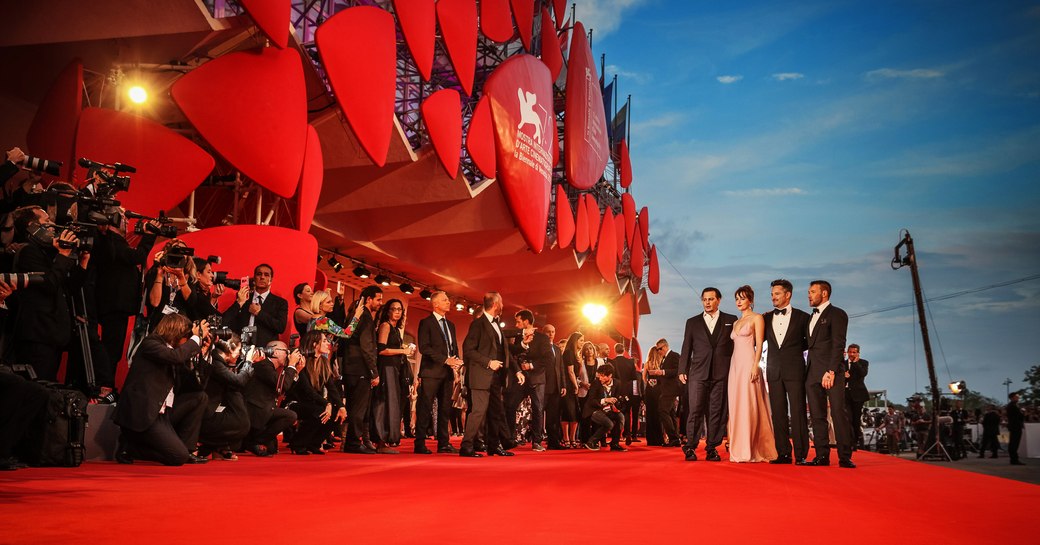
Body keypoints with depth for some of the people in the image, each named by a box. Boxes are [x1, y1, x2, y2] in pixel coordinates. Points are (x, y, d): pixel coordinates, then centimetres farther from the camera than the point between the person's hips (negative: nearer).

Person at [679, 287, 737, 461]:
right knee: (695, 411, -6)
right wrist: (682, 370, 4)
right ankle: (690, 448, -1)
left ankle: (712, 448, 7)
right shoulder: (692, 322, 14)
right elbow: (686, 349, 12)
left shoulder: (731, 321, 11)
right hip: (698, 373, 0)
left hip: (722, 374, 0)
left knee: (717, 412, 1)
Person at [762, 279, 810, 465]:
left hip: (794, 370, -3)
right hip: (774, 371, 4)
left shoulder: (802, 317, 4)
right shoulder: (766, 318, 13)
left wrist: (795, 349, 3)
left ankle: (801, 454, -3)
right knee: (778, 413, 3)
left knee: (798, 412, -6)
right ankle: (783, 453, 8)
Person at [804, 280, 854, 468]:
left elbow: (838, 345, -10)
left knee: (838, 414, -8)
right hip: (812, 373, 7)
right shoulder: (811, 317, 22)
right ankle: (822, 456, 7)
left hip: (831, 372, -7)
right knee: (817, 417, 4)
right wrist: (808, 372, 7)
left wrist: (831, 371, -17)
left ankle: (845, 457, -5)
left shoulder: (837, 314, 0)